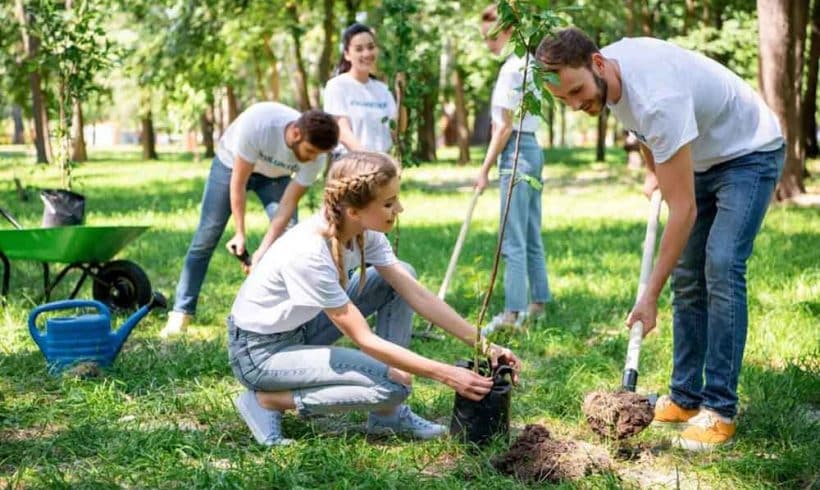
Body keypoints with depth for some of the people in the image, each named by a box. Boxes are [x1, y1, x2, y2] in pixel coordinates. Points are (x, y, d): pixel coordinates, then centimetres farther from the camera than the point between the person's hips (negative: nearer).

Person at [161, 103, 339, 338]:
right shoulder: (256, 123, -42)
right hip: (232, 163, -2)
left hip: (275, 175, 2)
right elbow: (238, 182, -30)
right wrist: (240, 233, -26)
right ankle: (181, 313, 2)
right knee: (206, 237, -5)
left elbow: (288, 204, -25)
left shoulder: (316, 157, -31)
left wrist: (263, 251, -31)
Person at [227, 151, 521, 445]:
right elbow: (364, 340, -28)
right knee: (393, 385, -20)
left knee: (401, 278, -2)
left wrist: (483, 345, -11)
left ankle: (387, 416, 1)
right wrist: (445, 374, -26)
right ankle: (267, 400, -6)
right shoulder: (309, 253, -33)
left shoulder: (365, 232, -10)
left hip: (302, 327, 8)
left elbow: (416, 294, -6)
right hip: (259, 350, -8)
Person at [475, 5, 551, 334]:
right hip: (531, 149, 10)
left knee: (514, 240, -9)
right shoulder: (527, 64, 15)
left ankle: (513, 313, -9)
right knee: (531, 237, 16)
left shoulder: (512, 68, -14)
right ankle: (538, 302, 23)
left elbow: (505, 125, -16)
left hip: (516, 152, -10)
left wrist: (485, 168, -11)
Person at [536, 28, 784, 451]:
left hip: (750, 154, -9)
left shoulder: (658, 100, -40)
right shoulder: (602, 75, -14)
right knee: (687, 276, 5)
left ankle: (720, 410, -15)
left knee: (721, 267, -21)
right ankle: (685, 398, 10)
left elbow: (683, 209, -37)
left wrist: (650, 296, -34)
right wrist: (652, 171, 13)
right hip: (702, 158, 9)